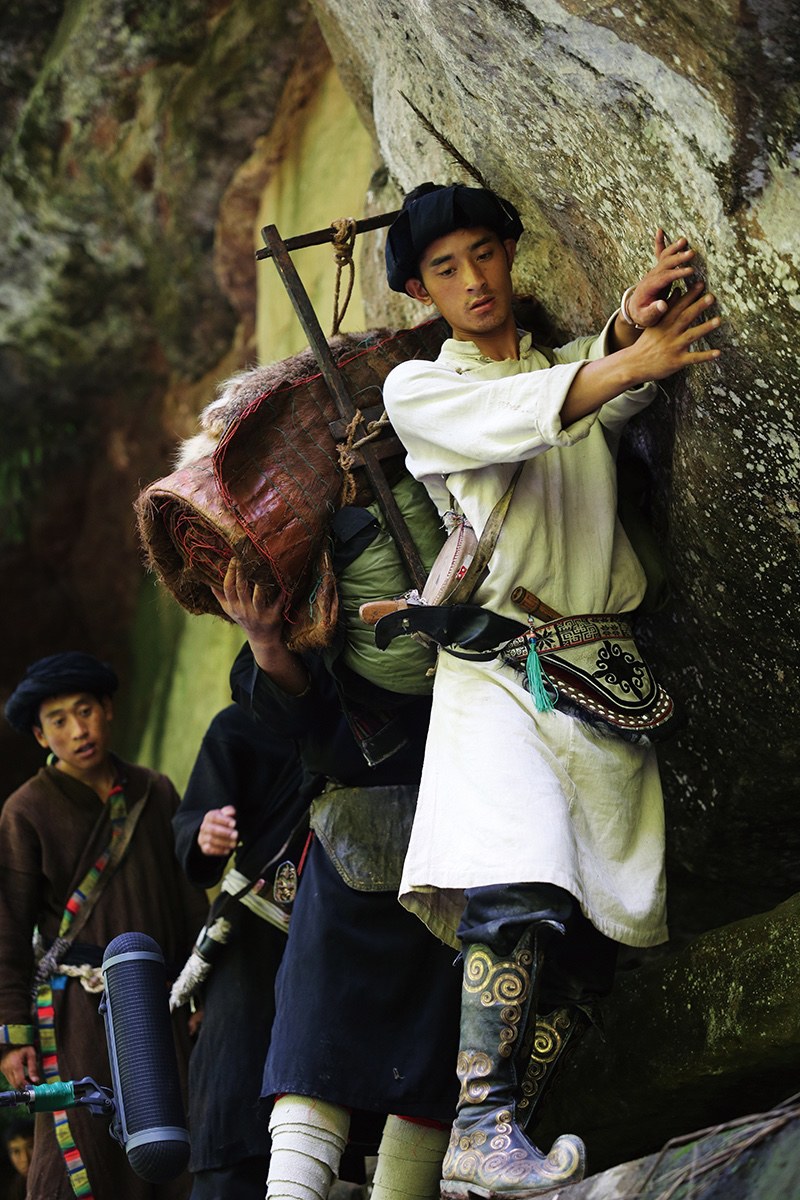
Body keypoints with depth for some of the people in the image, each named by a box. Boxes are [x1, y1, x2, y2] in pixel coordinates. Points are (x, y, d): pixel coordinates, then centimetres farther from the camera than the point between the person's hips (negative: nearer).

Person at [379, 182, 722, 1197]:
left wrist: (628, 327, -28)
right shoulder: (418, 390, 10)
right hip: (500, 668, -4)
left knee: (595, 911, -5)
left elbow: (605, 394, -4)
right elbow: (516, 418, -11)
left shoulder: (576, 362, 21)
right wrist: (629, 362, -27)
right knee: (517, 889, -22)